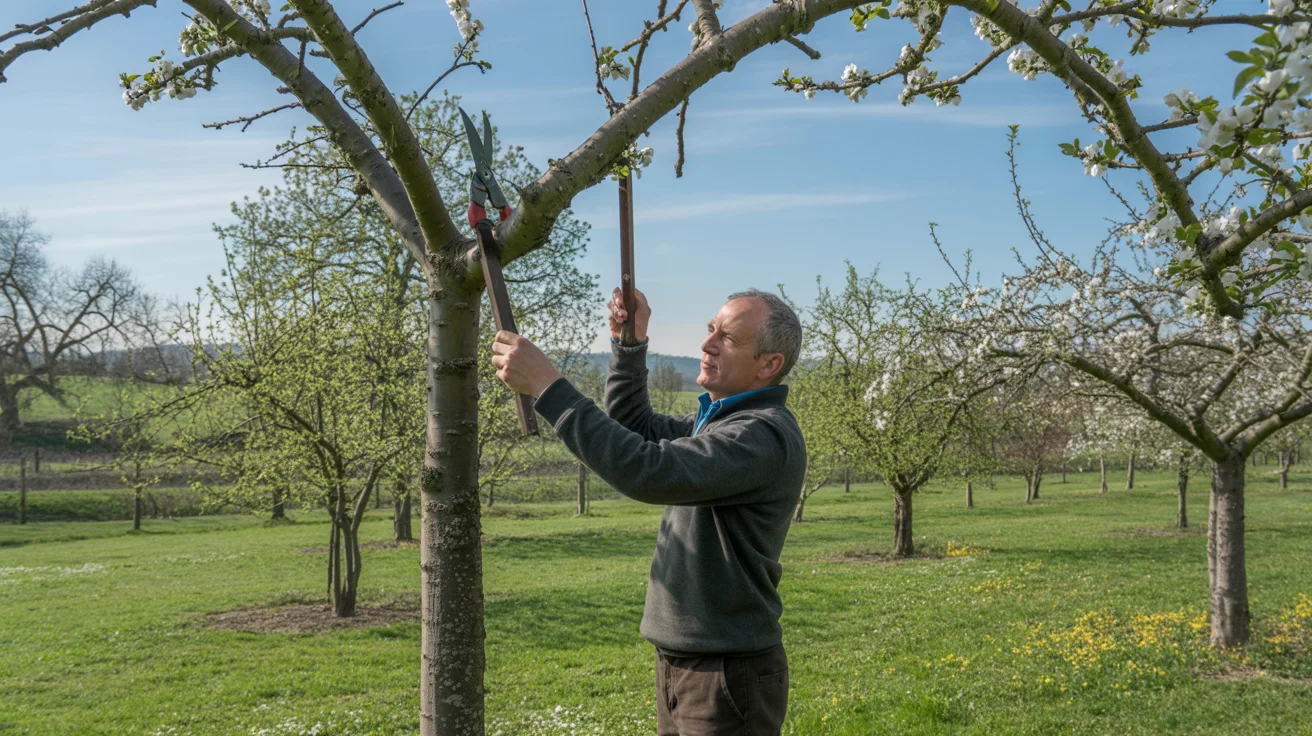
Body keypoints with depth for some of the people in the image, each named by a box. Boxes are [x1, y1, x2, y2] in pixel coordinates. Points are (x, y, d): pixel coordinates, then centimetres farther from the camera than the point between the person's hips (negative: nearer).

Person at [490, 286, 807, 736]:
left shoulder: (765, 435, -21)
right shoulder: (718, 419, 11)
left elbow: (649, 471, -31)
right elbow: (634, 427, 21)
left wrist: (547, 386, -29)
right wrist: (630, 343, 5)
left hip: (730, 678, -9)